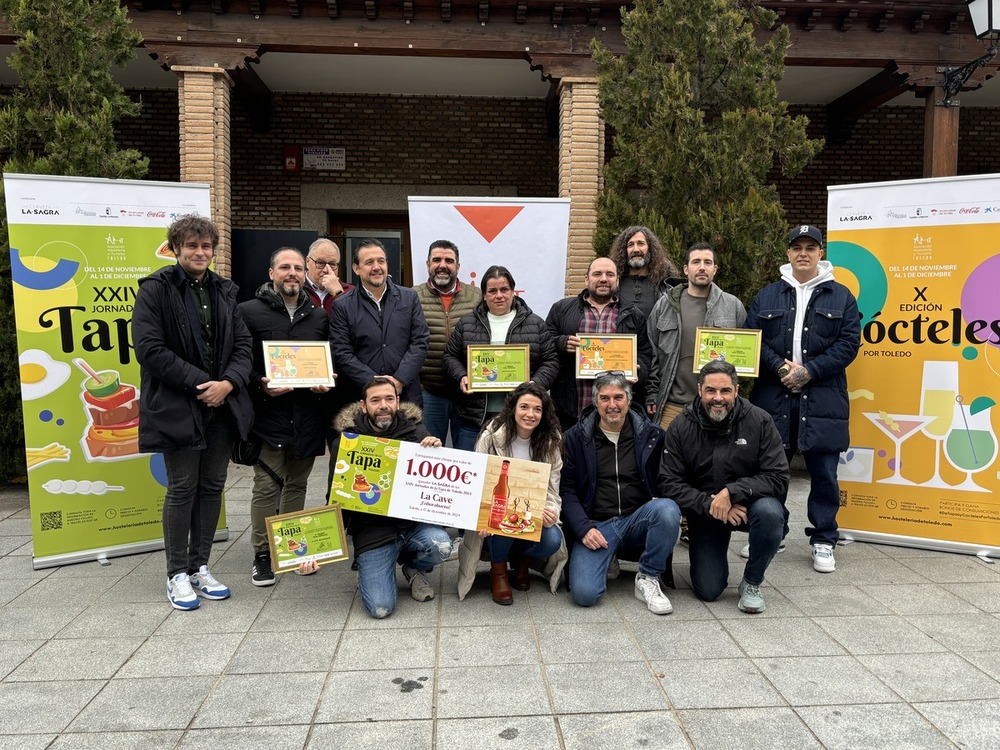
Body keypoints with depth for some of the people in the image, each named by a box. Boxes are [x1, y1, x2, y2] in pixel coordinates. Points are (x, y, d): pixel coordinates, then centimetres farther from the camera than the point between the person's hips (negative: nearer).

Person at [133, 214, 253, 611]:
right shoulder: (155, 289, -5)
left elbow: (243, 344, 8)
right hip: (177, 407, -5)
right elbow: (149, 349, -13)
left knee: (212, 486, 10)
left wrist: (228, 383, -10)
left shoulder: (224, 291, 11)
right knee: (182, 488, 2)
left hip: (222, 405, 5)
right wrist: (200, 383, -16)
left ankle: (200, 566, 24)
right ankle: (177, 574, 17)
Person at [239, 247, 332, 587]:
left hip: (307, 417, 4)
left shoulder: (318, 316, 11)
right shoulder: (250, 311, -2)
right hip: (269, 415, -4)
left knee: (297, 484, 14)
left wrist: (325, 383, -3)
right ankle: (262, 554, 14)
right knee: (267, 486, 0)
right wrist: (261, 385, -19)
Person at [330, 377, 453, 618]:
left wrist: (437, 452, -15)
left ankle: (413, 568, 7)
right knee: (380, 608, -16)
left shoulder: (414, 431, 1)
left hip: (414, 520, 1)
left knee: (441, 546, -32)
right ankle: (369, 570, 21)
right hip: (372, 529, -1)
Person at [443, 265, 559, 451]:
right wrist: (461, 377, -6)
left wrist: (536, 384, -13)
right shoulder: (467, 323, 9)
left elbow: (550, 361, 4)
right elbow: (451, 356, 13)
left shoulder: (535, 324, 6)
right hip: (474, 416, 1)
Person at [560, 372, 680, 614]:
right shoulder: (576, 437, 3)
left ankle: (648, 578, -11)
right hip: (596, 524, -2)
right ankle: (607, 559, 11)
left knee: (668, 509, -32)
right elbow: (566, 489, 2)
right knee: (584, 593, -24)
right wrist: (583, 528, -11)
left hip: (637, 520, 2)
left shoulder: (651, 434, 6)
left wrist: (660, 499, -9)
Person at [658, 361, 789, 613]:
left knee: (770, 512, -35)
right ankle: (713, 558, 30)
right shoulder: (680, 427, -11)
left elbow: (778, 478, -17)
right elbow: (670, 483, -13)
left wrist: (732, 492, -29)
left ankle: (752, 582, -8)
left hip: (749, 504, 0)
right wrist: (709, 504, -26)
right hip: (704, 513, 0)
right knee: (708, 591, -9)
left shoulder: (758, 420, -13)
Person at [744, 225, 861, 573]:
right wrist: (779, 368, -12)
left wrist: (809, 371, -12)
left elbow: (848, 343, -1)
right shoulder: (768, 295, 11)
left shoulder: (841, 297, 7)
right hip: (774, 397, 1)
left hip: (822, 398, -1)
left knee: (824, 473, 4)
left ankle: (824, 541, 18)